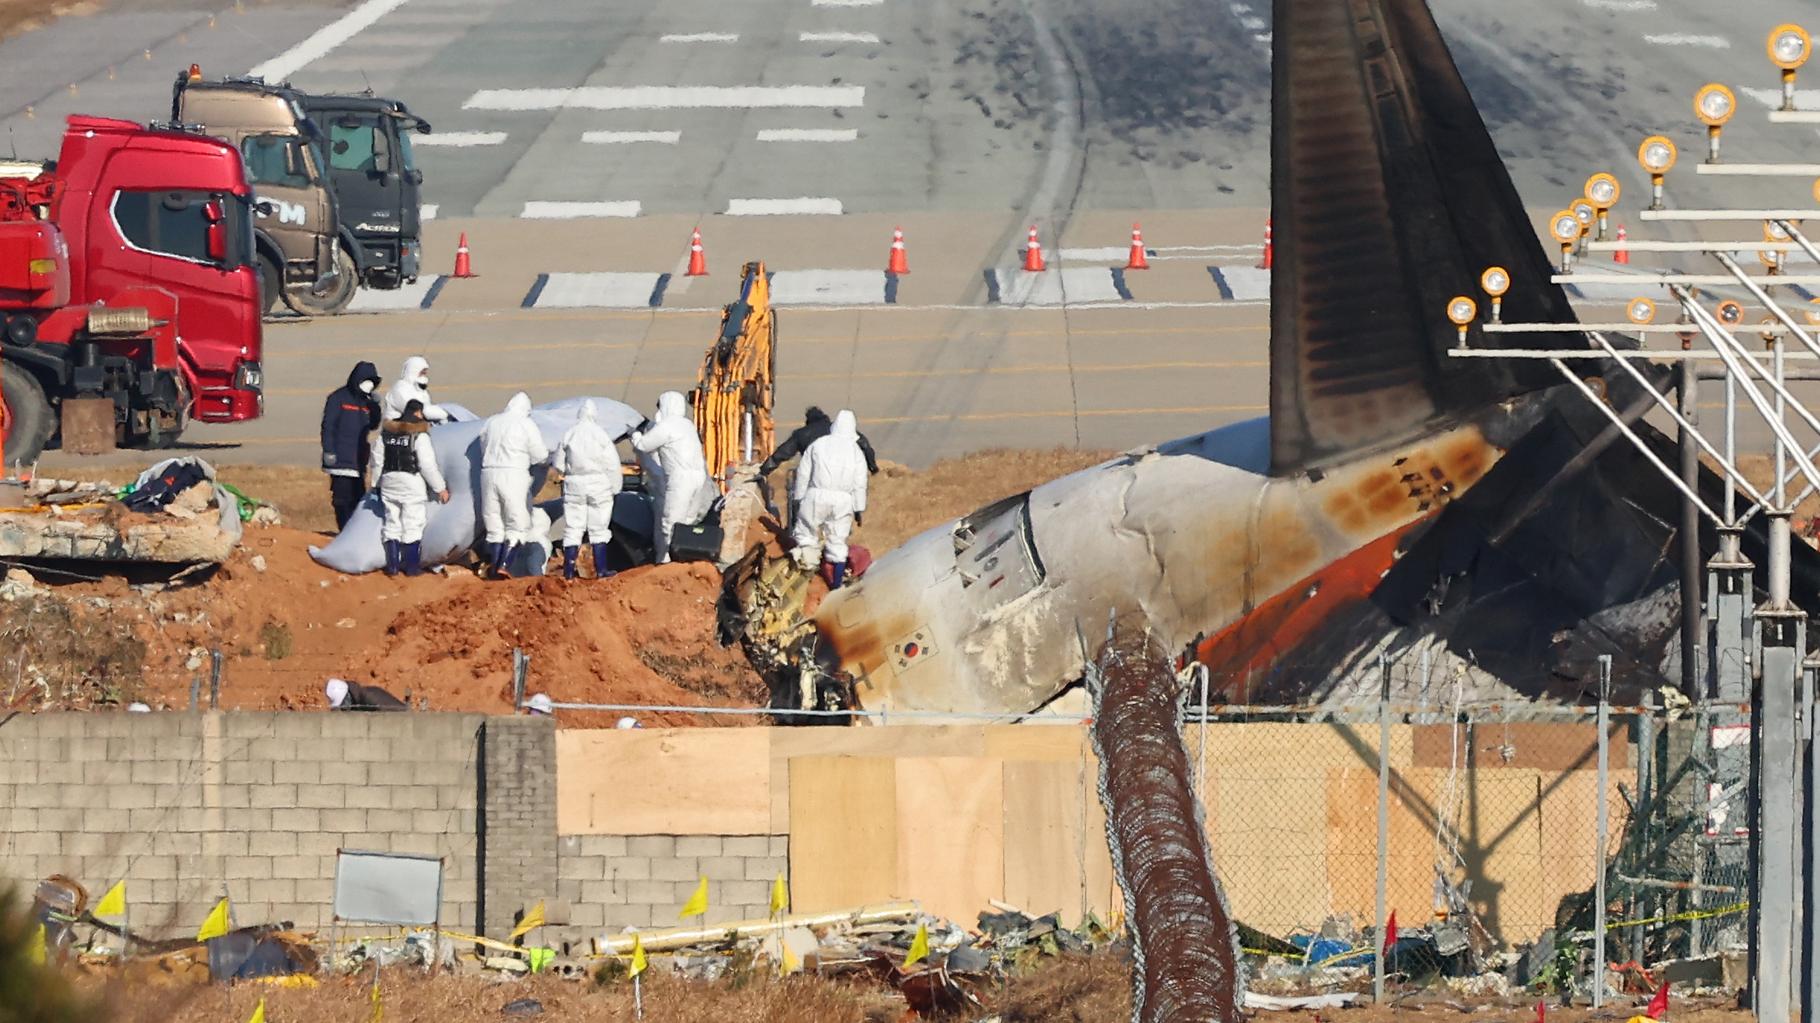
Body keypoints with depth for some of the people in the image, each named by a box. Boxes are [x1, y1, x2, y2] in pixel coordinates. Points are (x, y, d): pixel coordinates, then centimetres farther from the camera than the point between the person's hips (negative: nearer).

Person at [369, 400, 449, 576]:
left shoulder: (385, 432, 5)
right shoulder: (419, 435, -12)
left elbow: (377, 461, 10)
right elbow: (428, 466, -13)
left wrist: (377, 483, 21)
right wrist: (440, 488, -5)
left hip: (389, 482, 5)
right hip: (413, 482, -5)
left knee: (392, 524, 12)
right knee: (413, 527, 2)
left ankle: (392, 565, 11)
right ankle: (412, 566, 3)